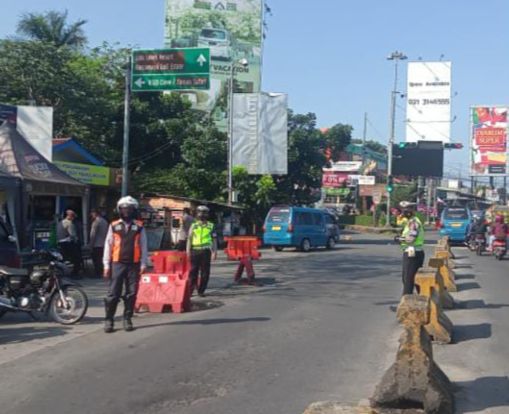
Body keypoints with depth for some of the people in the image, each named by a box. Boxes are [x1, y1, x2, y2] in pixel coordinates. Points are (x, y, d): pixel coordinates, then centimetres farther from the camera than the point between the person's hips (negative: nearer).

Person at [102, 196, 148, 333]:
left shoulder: (139, 226, 5)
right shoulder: (114, 226, 5)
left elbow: (143, 246, 6)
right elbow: (108, 246, 7)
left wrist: (143, 264, 0)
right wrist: (106, 265, 2)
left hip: (134, 265, 1)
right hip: (118, 264, -1)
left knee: (131, 293, 4)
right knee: (113, 293, -1)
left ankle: (127, 319, 15)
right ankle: (108, 320, 7)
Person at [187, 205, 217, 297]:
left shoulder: (211, 226, 9)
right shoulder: (194, 226, 10)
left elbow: (214, 240, 9)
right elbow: (189, 239, 7)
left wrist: (215, 252, 1)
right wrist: (188, 251, -2)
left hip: (205, 251, 0)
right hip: (195, 251, 0)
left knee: (205, 272, 2)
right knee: (193, 271, 2)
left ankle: (201, 290, 9)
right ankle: (190, 289, 8)